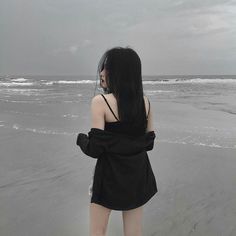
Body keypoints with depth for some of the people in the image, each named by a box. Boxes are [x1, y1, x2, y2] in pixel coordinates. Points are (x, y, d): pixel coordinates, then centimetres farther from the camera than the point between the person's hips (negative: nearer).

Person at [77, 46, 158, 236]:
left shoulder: (100, 101, -17)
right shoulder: (145, 102, -1)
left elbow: (94, 149, -18)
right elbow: (148, 143, 4)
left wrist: (81, 138, 2)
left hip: (110, 176, -5)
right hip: (138, 174, 5)